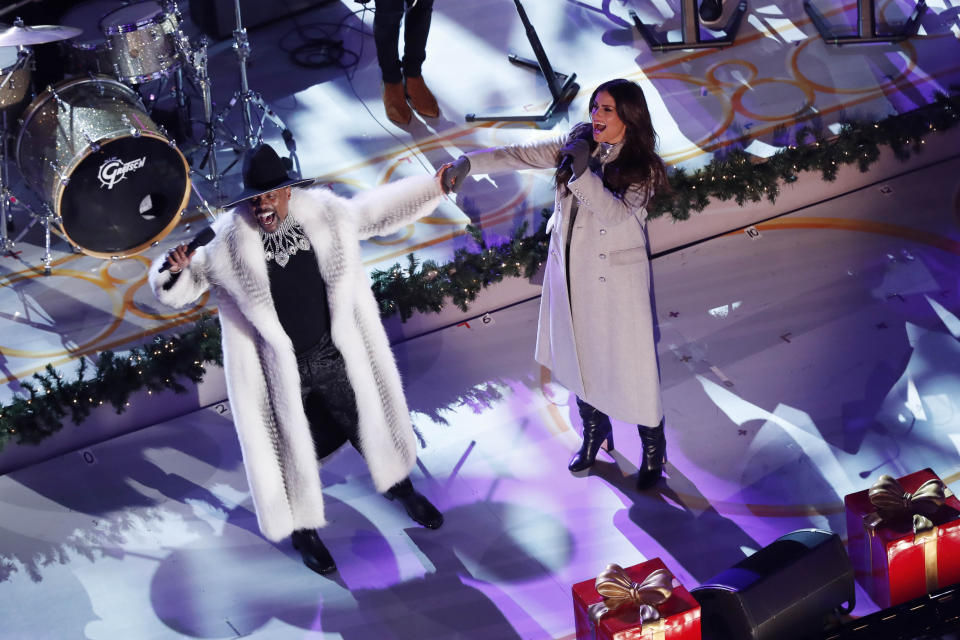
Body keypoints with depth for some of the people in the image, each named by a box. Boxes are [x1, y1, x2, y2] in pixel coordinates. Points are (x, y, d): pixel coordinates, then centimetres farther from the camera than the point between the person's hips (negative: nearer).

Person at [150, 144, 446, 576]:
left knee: (369, 423, 21)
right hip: (279, 372, -3)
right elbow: (175, 292, -10)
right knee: (292, 448, 12)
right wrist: (173, 269, -34)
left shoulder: (325, 215, -10)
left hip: (335, 356, 3)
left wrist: (439, 184, 7)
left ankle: (400, 488, 50)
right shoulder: (226, 244, -18)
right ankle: (303, 531, 38)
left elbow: (381, 209, 6)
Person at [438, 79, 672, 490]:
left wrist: (584, 172, -39)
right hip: (569, 271, 5)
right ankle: (595, 433, 40)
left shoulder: (642, 170, -13)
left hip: (615, 281, -5)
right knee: (579, 356, 18)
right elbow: (521, 156, -7)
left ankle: (653, 449, 21)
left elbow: (616, 213, -28)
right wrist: (467, 163, -19)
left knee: (630, 363, 0)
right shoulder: (577, 144, 0)